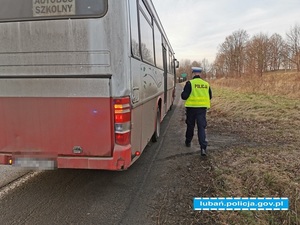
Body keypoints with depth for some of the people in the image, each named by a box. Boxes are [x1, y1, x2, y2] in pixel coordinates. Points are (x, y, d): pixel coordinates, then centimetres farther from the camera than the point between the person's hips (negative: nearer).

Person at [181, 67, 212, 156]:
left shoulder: (190, 83, -9)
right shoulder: (206, 84, 5)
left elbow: (184, 96, -13)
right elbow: (210, 96, 14)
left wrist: (183, 94, 9)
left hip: (192, 107, -2)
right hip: (202, 108, 2)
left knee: (190, 125, 16)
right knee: (201, 127, 0)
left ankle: (188, 142, 35)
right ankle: (203, 147, -13)